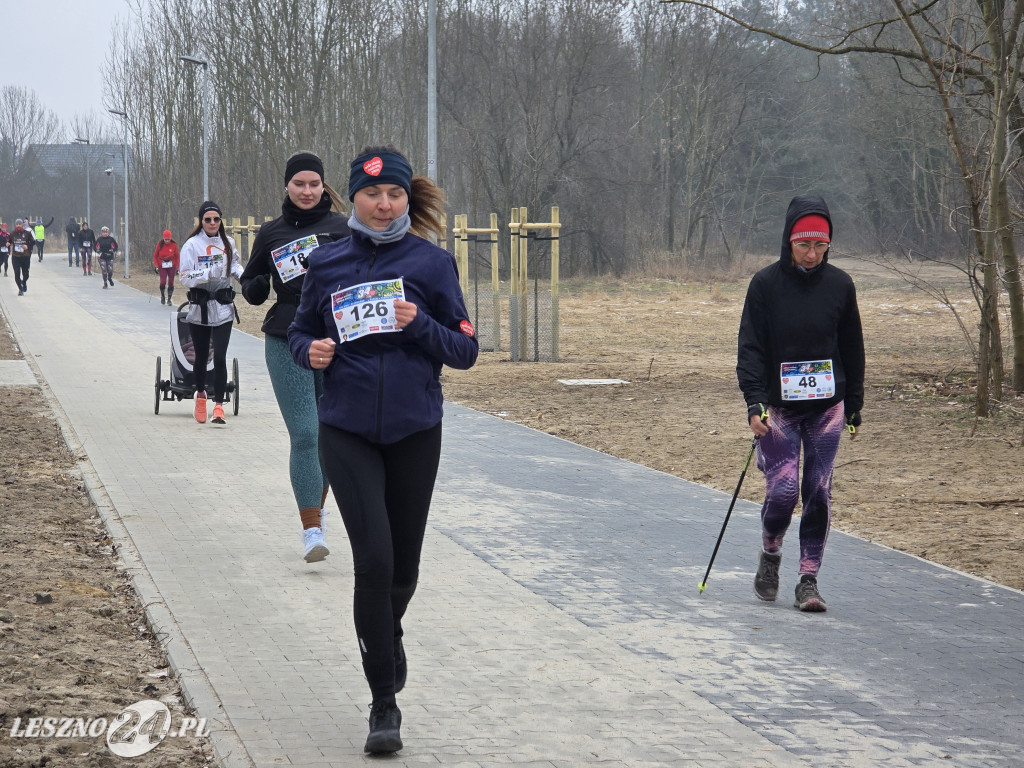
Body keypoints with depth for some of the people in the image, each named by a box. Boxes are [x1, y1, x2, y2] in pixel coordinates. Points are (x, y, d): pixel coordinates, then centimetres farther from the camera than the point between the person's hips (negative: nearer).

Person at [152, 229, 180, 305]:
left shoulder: (174, 245, -3)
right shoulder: (160, 244, -4)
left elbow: (177, 256, 6)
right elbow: (155, 256, 5)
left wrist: (177, 267, 3)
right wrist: (156, 266, -2)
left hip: (171, 265, 1)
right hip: (162, 265, -1)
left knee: (171, 282, -1)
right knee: (163, 281, -11)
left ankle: (169, 299, 11)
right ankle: (162, 296, 13)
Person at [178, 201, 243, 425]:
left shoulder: (228, 243, 6)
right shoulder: (192, 245, -5)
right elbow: (185, 277, -10)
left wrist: (242, 274, 4)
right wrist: (209, 273, -22)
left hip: (223, 308, 1)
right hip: (199, 308, -1)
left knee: (220, 357, -10)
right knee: (201, 357, 11)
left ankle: (219, 406, -10)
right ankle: (200, 395, 37)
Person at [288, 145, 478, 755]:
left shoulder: (432, 263, -3)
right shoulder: (328, 263, 2)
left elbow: (466, 350, -1)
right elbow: (301, 332, 14)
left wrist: (420, 325, -19)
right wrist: (311, 351, -8)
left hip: (415, 431, 0)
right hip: (348, 431, 0)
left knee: (404, 565, 11)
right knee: (374, 559, -11)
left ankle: (389, 631, 47)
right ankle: (385, 704, -1)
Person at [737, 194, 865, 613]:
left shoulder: (839, 284, 2)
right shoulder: (765, 284, -5)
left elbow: (852, 349, 11)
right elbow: (750, 347, -6)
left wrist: (854, 406, 13)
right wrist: (755, 402, -17)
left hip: (827, 406, 2)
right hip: (779, 405, -2)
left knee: (819, 492, -3)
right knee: (783, 488, -10)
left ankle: (809, 579, 6)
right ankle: (769, 556, 18)